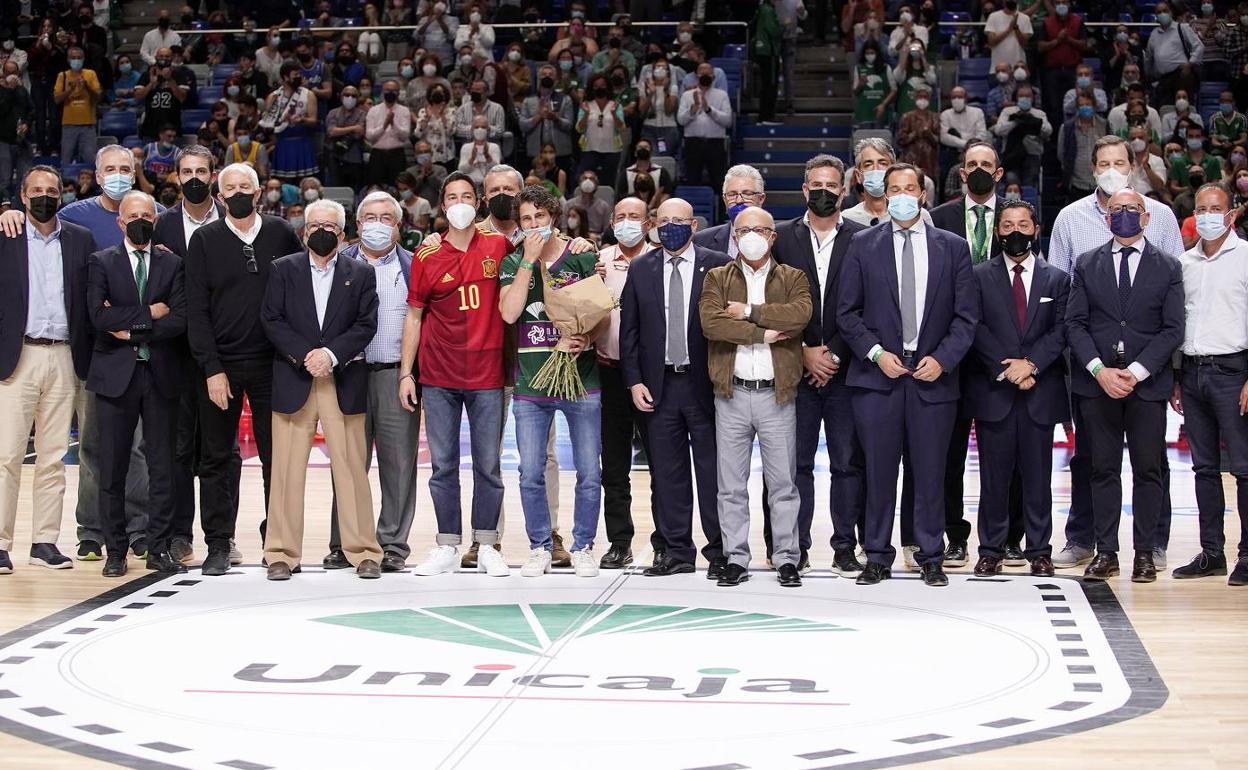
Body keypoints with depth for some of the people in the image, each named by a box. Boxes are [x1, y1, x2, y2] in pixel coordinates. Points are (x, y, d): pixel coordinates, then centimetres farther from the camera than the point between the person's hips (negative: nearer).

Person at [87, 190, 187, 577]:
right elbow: (99, 315, -9)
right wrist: (148, 314, -10)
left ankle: (159, 548, 9)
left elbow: (180, 320, -5)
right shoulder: (101, 263, 6)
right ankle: (115, 550, 9)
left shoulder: (172, 264, 8)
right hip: (116, 375, -1)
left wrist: (131, 330, -10)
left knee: (162, 467, 2)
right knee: (113, 468, 1)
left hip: (161, 374, 1)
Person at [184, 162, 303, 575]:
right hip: (220, 365, 0)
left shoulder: (281, 234, 4)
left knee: (278, 456, 3)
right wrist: (211, 369, -9)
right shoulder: (205, 240, 2)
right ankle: (218, 545, 12)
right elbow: (196, 310, -1)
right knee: (217, 458, 4)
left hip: (272, 363, 1)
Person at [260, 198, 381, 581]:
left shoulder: (361, 274, 9)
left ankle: (363, 551, 6)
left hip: (344, 383, 0)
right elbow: (271, 320, 1)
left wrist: (332, 354, -13)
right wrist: (304, 355, -11)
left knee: (351, 468, 0)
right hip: (293, 381, 0)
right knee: (287, 470, 0)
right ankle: (282, 553, 6)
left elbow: (366, 324, 1)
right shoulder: (282, 269, 9)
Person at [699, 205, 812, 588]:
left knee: (783, 483, 3)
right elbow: (710, 321, -11)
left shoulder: (793, 278, 8)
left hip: (777, 394, -1)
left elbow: (801, 313, -14)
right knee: (731, 485, 5)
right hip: (732, 393, 1)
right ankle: (736, 560, 12)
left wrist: (749, 311, -13)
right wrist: (762, 333, -13)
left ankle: (787, 559, 10)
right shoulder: (717, 278, 8)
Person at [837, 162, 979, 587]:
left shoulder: (953, 247, 8)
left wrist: (942, 359, -7)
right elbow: (847, 312, 5)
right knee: (879, 471, 2)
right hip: (877, 375, 0)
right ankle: (878, 557, 11)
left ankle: (931, 557, 13)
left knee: (930, 472, 3)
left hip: (933, 375, 0)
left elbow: (966, 315, 5)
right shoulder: (863, 246, 7)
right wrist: (876, 353, -8)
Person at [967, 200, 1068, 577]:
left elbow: (1061, 330, 2)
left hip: (1040, 390, 1)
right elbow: (976, 328, -2)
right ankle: (991, 550, 8)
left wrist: (1031, 363, -12)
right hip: (993, 390, -1)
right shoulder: (979, 276, 6)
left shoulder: (1056, 279, 11)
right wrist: (1006, 367, -12)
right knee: (994, 474, 1)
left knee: (1037, 474, 4)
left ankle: (1039, 551, 10)